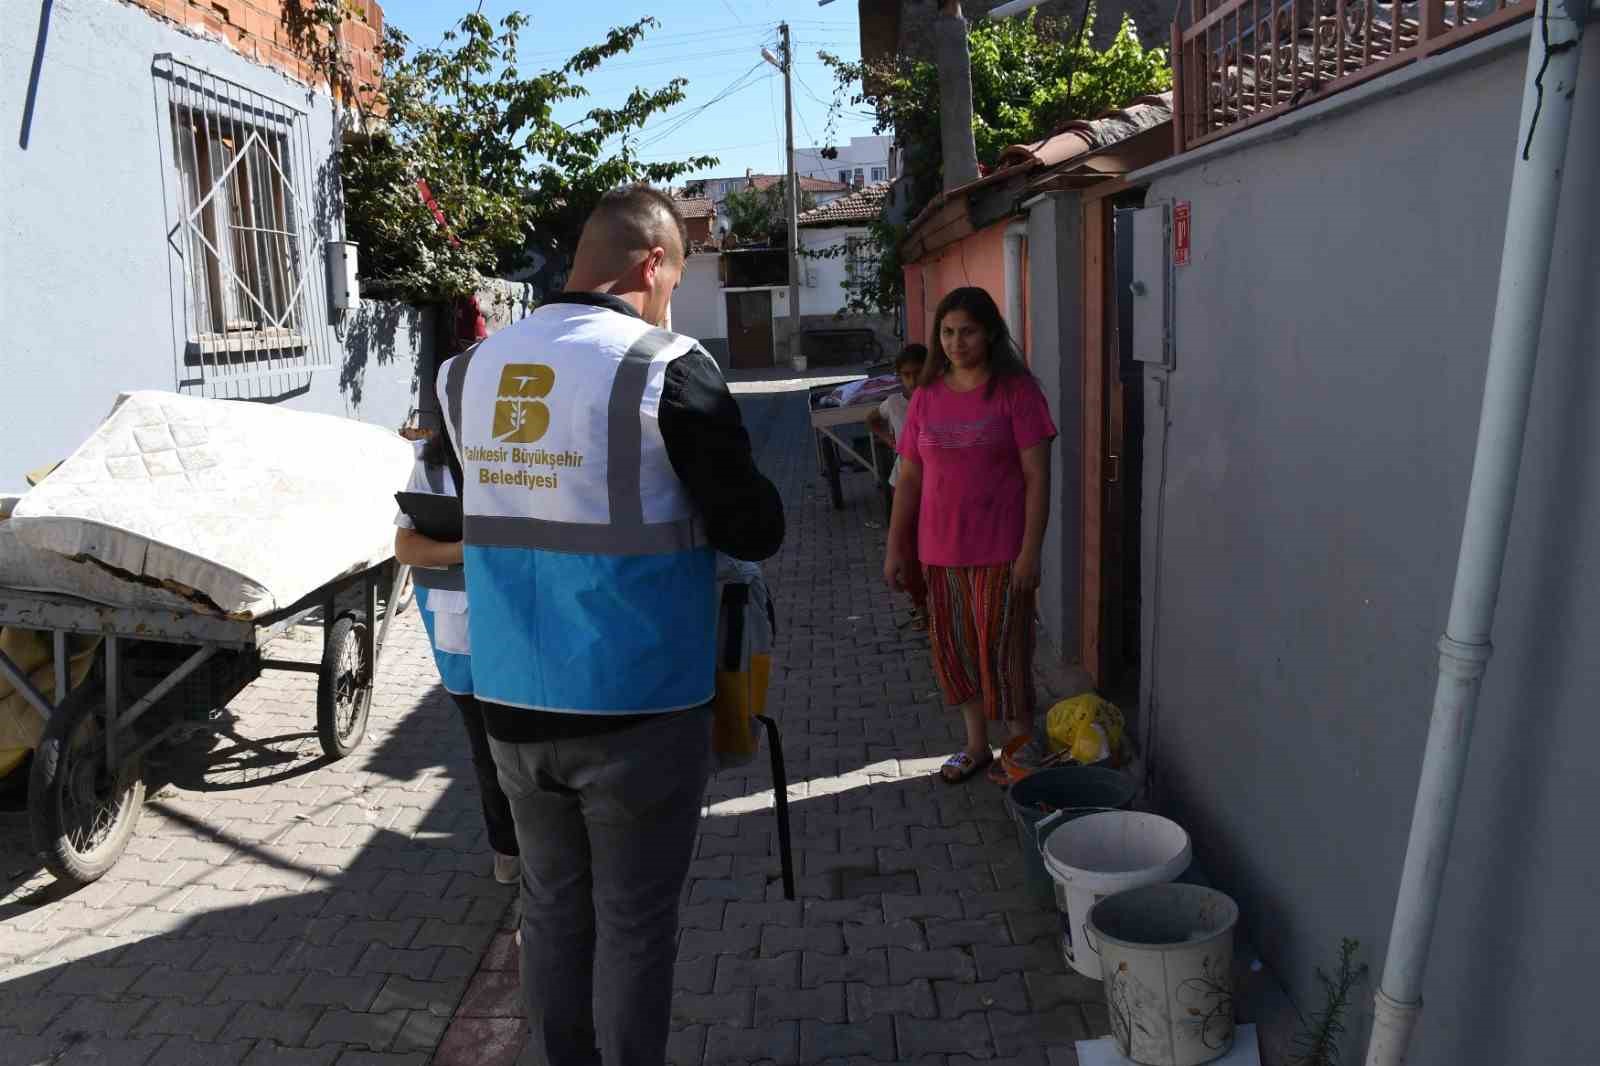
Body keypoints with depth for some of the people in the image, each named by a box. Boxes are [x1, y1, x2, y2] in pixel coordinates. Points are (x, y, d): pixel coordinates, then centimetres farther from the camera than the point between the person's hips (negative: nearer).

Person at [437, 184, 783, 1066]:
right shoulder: (667, 368, -14)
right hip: (637, 706, -5)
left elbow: (464, 515, 13)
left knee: (552, 906, 19)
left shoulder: (472, 370, 3)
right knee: (633, 919, 10)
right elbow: (756, 531, -12)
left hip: (512, 701, 5)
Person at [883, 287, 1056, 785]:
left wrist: (1030, 552, -15)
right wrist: (895, 549, 6)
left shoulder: (1016, 390, -7)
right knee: (954, 649, 13)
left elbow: (1037, 477, -10)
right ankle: (977, 744, 31)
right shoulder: (927, 396, 7)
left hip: (1000, 552, -5)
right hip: (940, 551, 5)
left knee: (1004, 651, 1)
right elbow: (909, 478, 9)